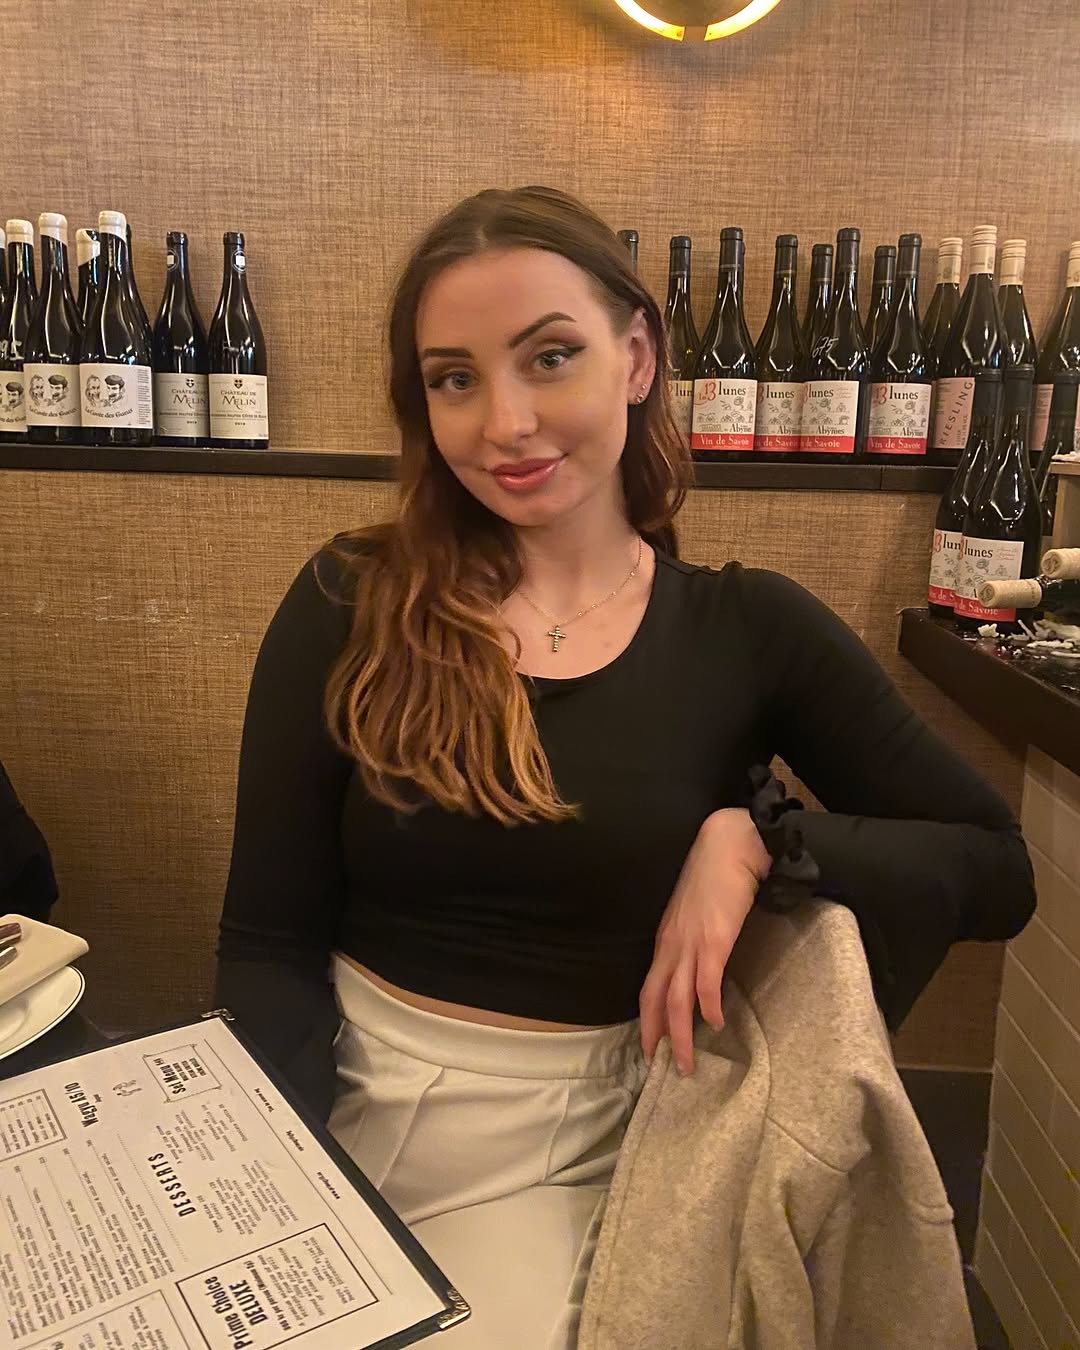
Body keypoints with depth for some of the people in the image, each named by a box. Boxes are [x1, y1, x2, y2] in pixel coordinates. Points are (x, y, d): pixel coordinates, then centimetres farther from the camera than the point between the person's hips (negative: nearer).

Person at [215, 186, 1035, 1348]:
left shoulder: (750, 631, -7)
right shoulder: (351, 608, -7)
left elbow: (998, 874, -4)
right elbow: (269, 941, -5)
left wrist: (756, 839, -19)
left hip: (582, 1135, 0)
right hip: (352, 1099, 1)